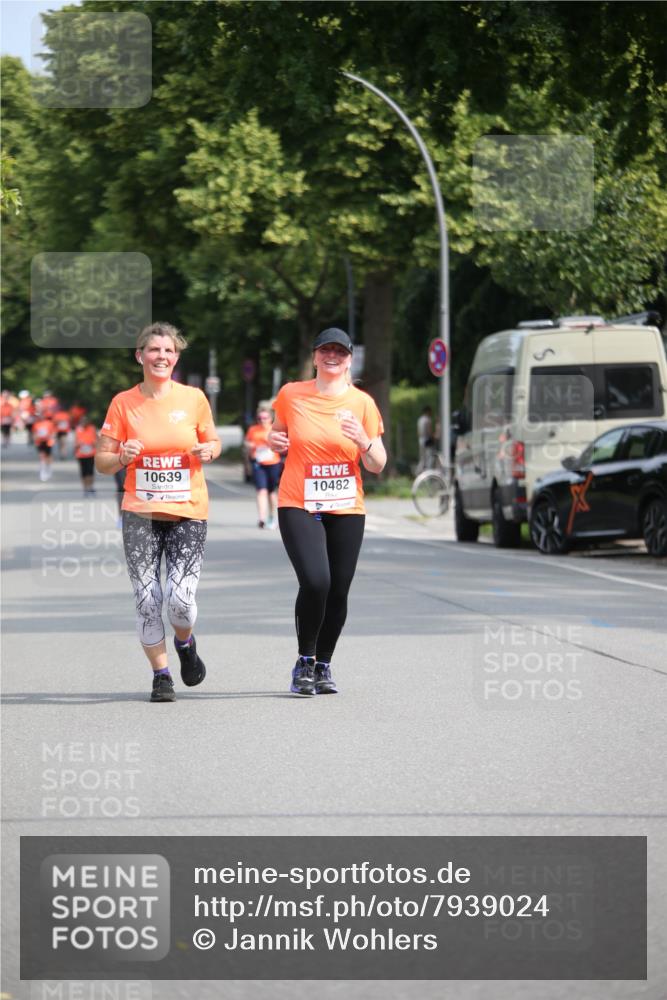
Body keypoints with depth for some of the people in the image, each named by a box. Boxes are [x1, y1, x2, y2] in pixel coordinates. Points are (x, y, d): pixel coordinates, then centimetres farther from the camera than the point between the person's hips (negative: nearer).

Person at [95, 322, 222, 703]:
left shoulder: (193, 398, 1)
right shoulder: (123, 403, 1)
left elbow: (213, 442, 15)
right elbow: (102, 462, 6)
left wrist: (209, 450, -8)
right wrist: (121, 457, -16)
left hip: (189, 513, 0)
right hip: (141, 514, 1)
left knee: (181, 599, -11)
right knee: (147, 600, -5)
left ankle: (185, 642, 23)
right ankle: (161, 674, 13)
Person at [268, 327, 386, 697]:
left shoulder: (361, 403, 2)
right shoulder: (291, 395, 2)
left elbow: (377, 465, 4)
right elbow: (278, 434, 20)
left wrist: (364, 442, -16)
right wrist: (275, 442, -3)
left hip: (346, 510, 2)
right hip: (298, 506, -2)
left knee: (338, 592, 1)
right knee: (315, 581, -19)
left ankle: (323, 666, 19)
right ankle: (304, 662, -1)